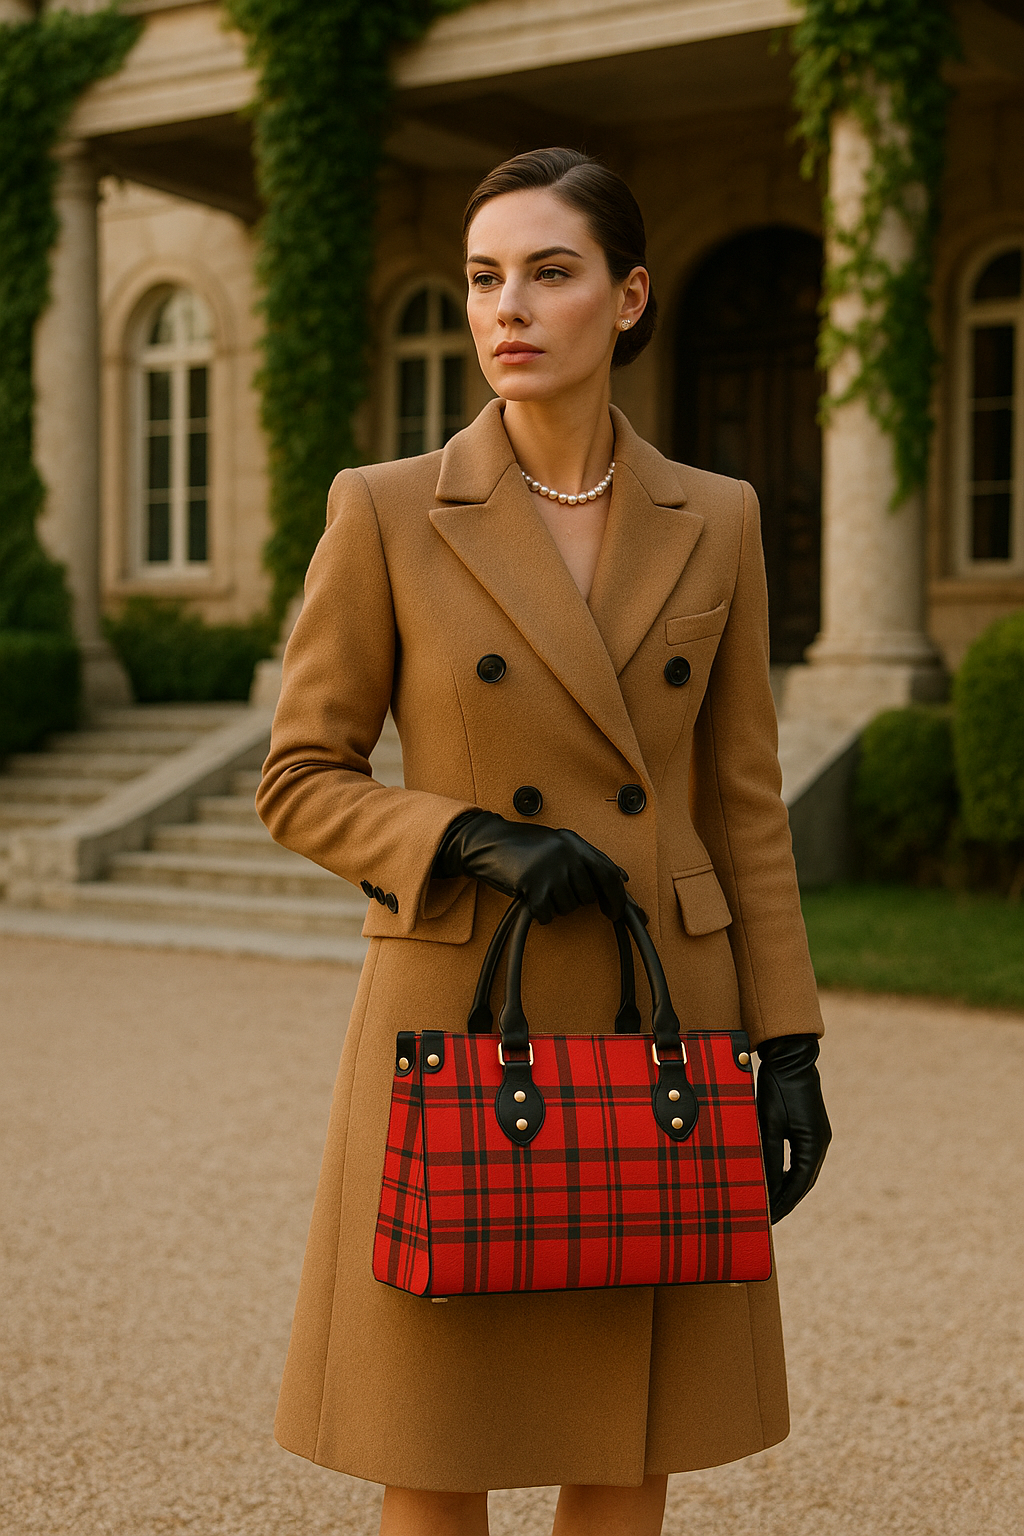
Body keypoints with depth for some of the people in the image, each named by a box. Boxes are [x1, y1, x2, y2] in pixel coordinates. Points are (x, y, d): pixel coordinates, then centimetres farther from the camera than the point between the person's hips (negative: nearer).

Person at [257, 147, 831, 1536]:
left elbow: (743, 802, 7)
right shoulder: (387, 513, -4)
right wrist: (475, 842, -18)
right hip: (458, 1025, -2)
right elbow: (302, 782, -1)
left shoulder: (716, 522, 4)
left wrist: (788, 1045, 2)